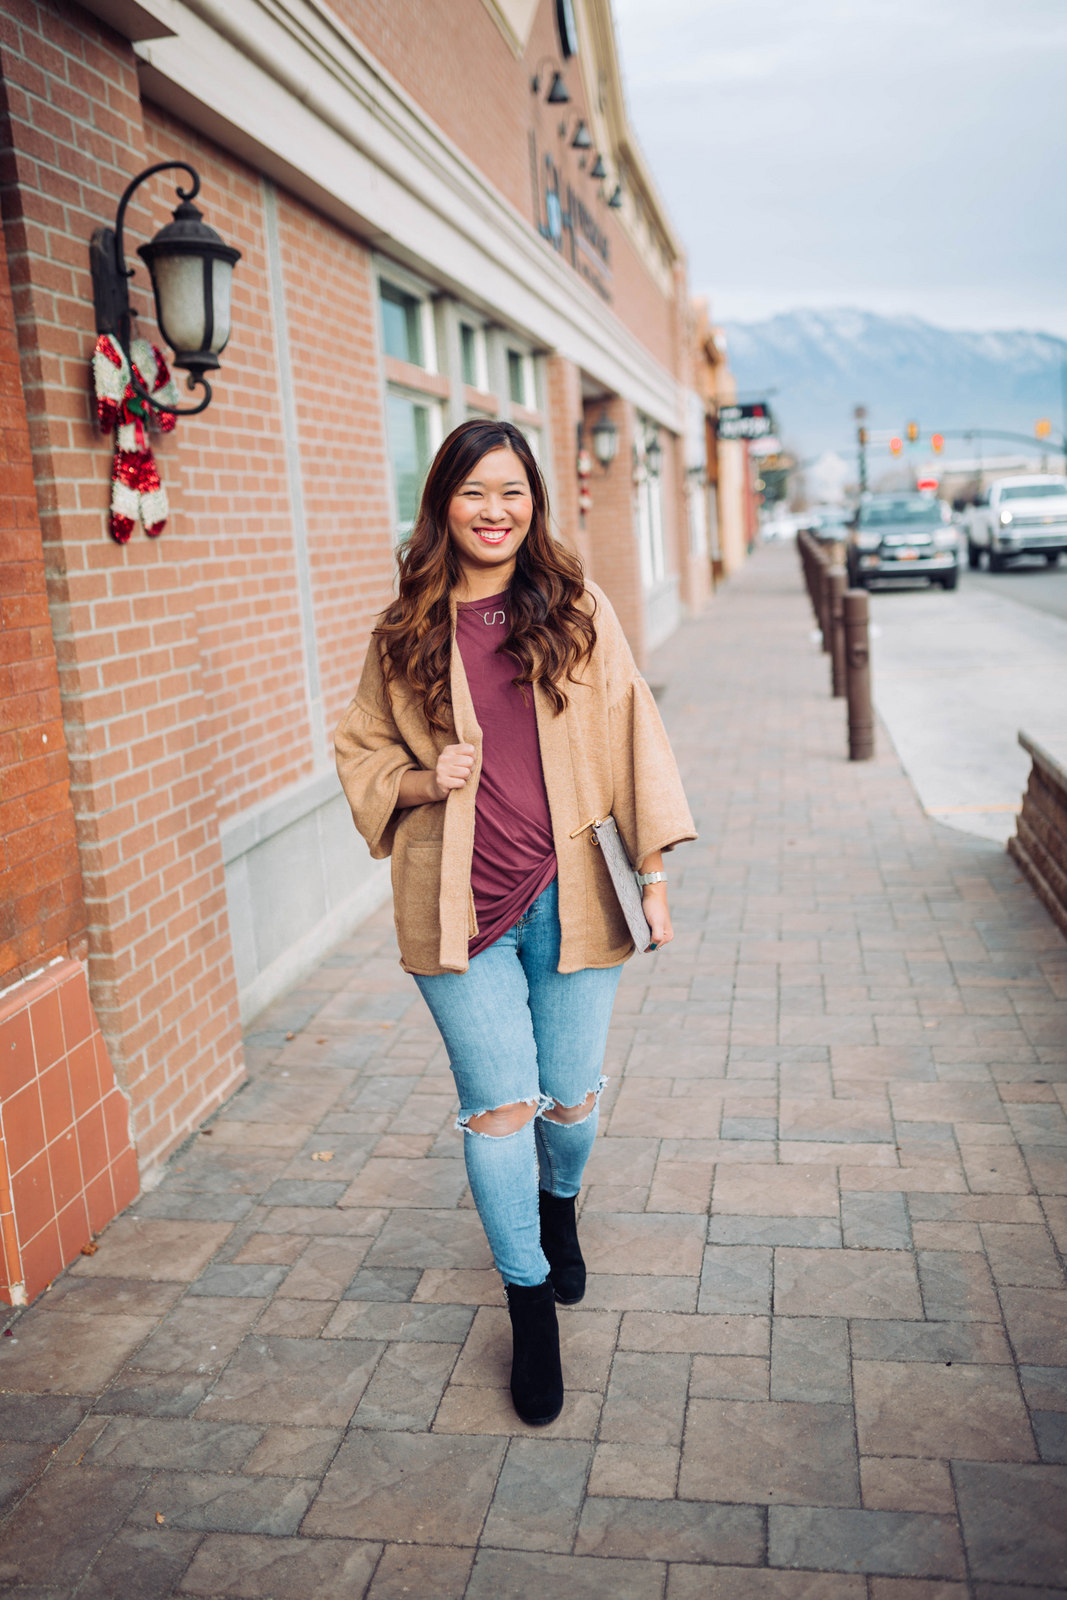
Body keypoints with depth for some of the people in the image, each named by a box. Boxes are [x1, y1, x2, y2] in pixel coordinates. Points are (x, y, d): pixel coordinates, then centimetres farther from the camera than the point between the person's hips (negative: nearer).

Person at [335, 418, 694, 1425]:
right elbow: (359, 750, 13)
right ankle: (529, 1301, 24)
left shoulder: (578, 610, 1)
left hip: (567, 899, 1)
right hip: (459, 911, 0)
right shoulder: (406, 632, 3)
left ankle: (561, 1206, 49)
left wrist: (653, 873, -3)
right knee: (499, 1107, 3)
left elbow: (630, 737, 2)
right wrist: (420, 782, -9)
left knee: (572, 1100, 13)